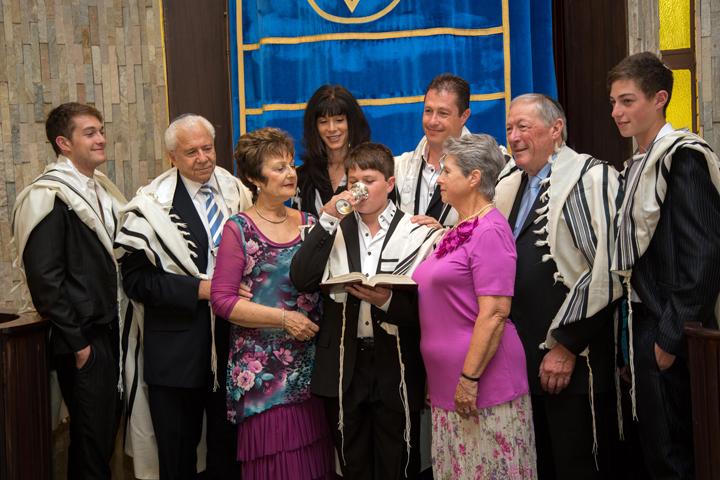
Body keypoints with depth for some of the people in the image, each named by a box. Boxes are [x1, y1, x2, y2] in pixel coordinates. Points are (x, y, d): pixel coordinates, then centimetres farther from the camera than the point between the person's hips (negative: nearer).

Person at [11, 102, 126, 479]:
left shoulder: (102, 190, 11)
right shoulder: (50, 197, -13)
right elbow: (44, 278, -17)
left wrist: (121, 323, 12)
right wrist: (77, 342, -16)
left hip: (112, 331, 7)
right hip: (83, 339, -7)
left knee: (106, 430, 14)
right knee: (91, 438, 1)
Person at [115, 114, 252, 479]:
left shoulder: (237, 195, 5)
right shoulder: (153, 206, -7)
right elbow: (136, 279, -11)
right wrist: (199, 289, -18)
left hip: (230, 339, 4)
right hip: (175, 347, -3)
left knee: (229, 443, 15)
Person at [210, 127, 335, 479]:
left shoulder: (310, 224, 10)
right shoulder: (239, 229, -3)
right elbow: (222, 299, -9)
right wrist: (283, 318, -14)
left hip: (309, 365, 4)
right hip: (263, 368, -4)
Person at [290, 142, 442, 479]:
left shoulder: (417, 233, -1)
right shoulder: (335, 230, 7)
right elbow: (301, 281, -8)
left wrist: (388, 301, -23)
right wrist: (327, 219, -11)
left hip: (396, 367, -2)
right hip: (344, 366, 3)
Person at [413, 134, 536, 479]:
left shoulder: (490, 230, -13)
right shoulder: (460, 230, 14)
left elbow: (494, 314, -19)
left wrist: (470, 379, -20)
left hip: (480, 383, -9)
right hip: (447, 383, 9)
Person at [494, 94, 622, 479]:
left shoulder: (590, 179, -8)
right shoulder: (509, 184, 14)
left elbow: (605, 271, -16)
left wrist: (565, 346, -15)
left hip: (571, 361, -7)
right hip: (521, 359, 7)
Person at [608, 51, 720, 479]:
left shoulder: (683, 158, -13)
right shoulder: (640, 163, 13)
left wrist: (670, 335, -18)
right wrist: (640, 325, 9)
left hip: (669, 329, -8)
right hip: (645, 320, 8)